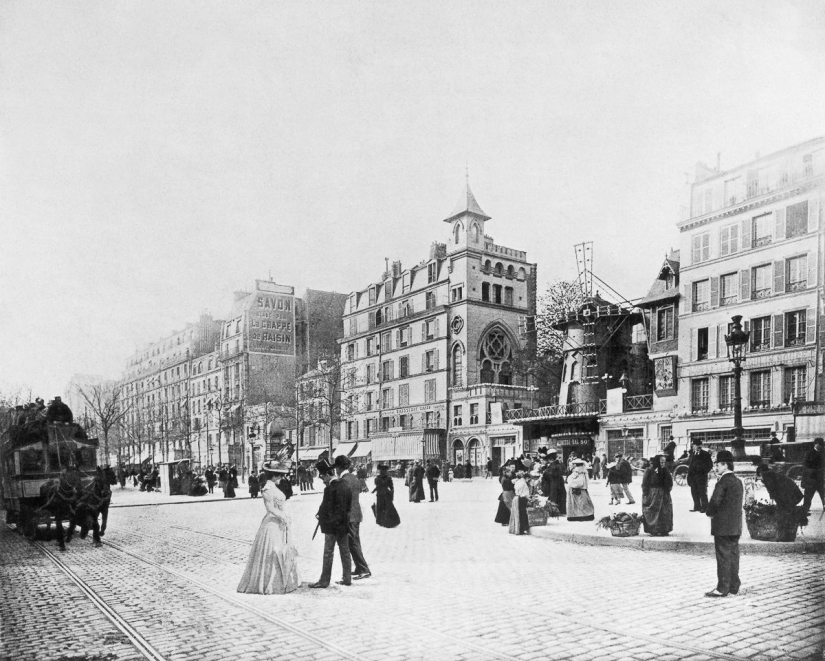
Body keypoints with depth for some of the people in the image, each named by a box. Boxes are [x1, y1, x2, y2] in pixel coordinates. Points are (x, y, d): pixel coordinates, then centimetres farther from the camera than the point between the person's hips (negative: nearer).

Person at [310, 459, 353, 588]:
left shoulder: (330, 489, -18)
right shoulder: (345, 487, 7)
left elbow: (326, 507, -20)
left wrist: (319, 515, -5)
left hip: (331, 525, -8)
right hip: (344, 524, 8)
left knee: (328, 553, 0)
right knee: (345, 552, 12)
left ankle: (324, 580, 6)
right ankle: (347, 578, 18)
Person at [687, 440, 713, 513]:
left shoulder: (705, 454, -6)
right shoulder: (692, 453, 11)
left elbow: (710, 464, -3)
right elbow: (689, 463, 19)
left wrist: (704, 472, -8)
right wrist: (689, 472, 10)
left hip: (701, 476, -6)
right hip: (692, 476, 6)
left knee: (702, 492, -2)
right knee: (694, 492, 7)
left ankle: (704, 507, 6)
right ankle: (697, 507, 15)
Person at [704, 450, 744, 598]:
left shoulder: (723, 482, -15)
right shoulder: (738, 481, 13)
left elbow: (715, 501, -21)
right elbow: (739, 502, 17)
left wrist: (709, 512, -2)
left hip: (722, 526, -8)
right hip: (736, 526, 8)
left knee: (723, 557, -5)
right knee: (733, 556, 13)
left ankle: (722, 588, -1)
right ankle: (733, 586, 19)